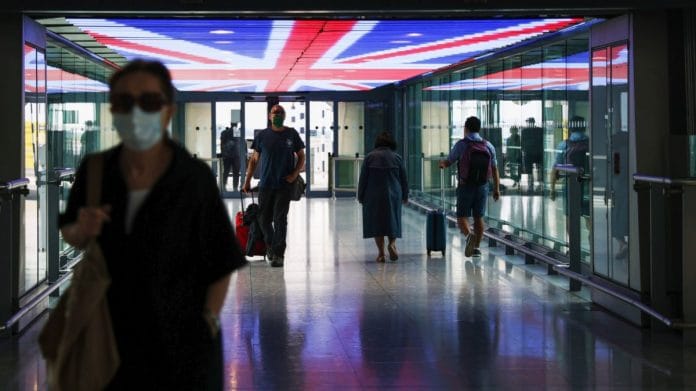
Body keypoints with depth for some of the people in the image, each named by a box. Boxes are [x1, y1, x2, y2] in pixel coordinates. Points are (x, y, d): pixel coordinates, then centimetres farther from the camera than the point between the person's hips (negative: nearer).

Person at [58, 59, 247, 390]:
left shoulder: (194, 177, -15)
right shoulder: (95, 170, -5)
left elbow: (221, 262, -7)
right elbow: (69, 234, 10)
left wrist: (208, 321, -9)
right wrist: (81, 232, -11)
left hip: (183, 340, -3)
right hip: (114, 332, 3)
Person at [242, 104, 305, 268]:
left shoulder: (292, 134, 3)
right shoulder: (262, 135, 5)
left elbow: (301, 156, 10)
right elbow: (254, 159, 10)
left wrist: (295, 174, -6)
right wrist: (247, 180, 5)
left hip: (284, 185, -2)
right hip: (265, 185, 2)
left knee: (280, 220, -6)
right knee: (264, 219, 8)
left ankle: (279, 254, -2)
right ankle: (270, 246, 32)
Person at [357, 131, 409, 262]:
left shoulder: (369, 157, -3)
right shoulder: (397, 157, 0)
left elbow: (363, 179, -2)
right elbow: (404, 179, 6)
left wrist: (361, 196, 7)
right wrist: (405, 196, 18)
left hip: (373, 196, -1)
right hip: (393, 195, 1)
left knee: (376, 222, 6)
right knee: (393, 221, 13)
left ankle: (381, 252, 4)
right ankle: (392, 243, -10)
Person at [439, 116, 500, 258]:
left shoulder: (461, 145, -9)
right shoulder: (488, 146, 1)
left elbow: (448, 163, 1)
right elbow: (494, 169, 3)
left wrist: (442, 163, 23)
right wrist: (497, 189, 8)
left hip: (465, 187, -3)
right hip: (483, 186, 3)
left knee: (462, 217, 2)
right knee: (478, 217, 13)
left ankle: (469, 235, -27)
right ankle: (476, 247, 11)